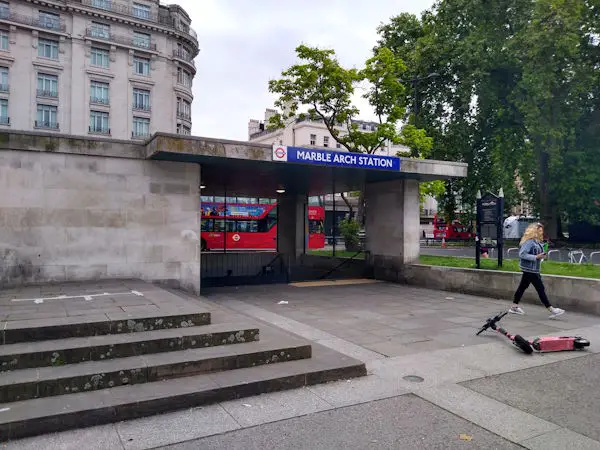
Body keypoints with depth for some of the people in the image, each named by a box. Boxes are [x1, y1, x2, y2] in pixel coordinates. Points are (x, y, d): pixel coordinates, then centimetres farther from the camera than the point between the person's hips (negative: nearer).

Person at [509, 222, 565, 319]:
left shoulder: (537, 242, 11)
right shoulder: (529, 242, -19)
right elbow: (522, 254, -26)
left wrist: (542, 255, 5)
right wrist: (536, 257, -25)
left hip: (533, 270, 10)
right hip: (530, 270, -10)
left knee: (522, 287, 14)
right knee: (541, 289, -6)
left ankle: (514, 307, 22)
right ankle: (551, 310, -1)